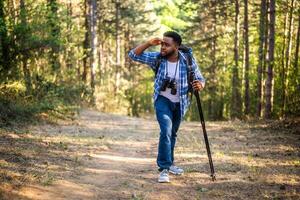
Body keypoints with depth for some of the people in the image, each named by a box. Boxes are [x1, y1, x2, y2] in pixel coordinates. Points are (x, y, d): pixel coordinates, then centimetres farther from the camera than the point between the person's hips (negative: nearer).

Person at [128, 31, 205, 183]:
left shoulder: (188, 61, -15)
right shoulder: (157, 58, -14)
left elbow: (200, 79, -8)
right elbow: (133, 55, -14)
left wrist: (199, 85, -32)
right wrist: (149, 43, -27)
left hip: (180, 103, 2)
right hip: (163, 100, -2)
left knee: (172, 134, 20)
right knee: (166, 131, -22)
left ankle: (168, 163, 39)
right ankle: (164, 169, -21)